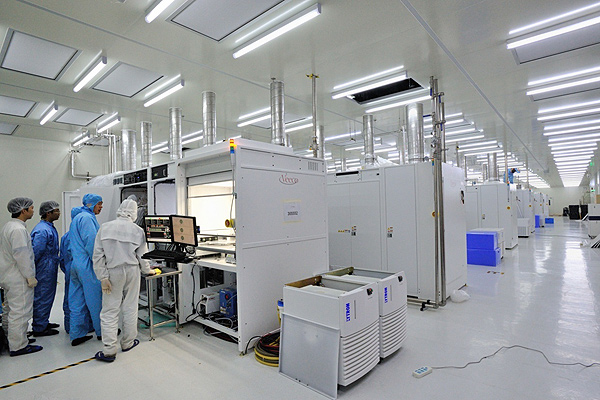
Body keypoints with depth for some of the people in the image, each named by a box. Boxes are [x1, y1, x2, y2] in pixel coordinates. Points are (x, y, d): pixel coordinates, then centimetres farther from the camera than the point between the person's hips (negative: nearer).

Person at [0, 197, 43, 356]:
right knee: (20, 312, -3)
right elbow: (21, 255, -24)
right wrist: (30, 276, -17)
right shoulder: (18, 229, -21)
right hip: (18, 279, -11)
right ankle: (18, 346, 5)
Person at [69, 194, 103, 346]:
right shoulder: (88, 218, -13)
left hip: (75, 264, 10)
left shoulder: (76, 218, 20)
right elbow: (91, 243, -20)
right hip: (87, 266, -10)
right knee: (96, 300, 2)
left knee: (77, 301, 12)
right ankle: (102, 332, 14)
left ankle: (77, 335, 19)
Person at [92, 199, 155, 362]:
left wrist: (103, 277, -4)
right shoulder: (138, 230, -5)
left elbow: (98, 255, -7)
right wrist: (147, 270, 18)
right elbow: (142, 256, 1)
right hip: (132, 271, 1)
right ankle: (128, 342, 27)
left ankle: (109, 350, 9)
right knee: (130, 308, 13)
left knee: (110, 311, 6)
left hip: (113, 272, 0)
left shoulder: (105, 227, -4)